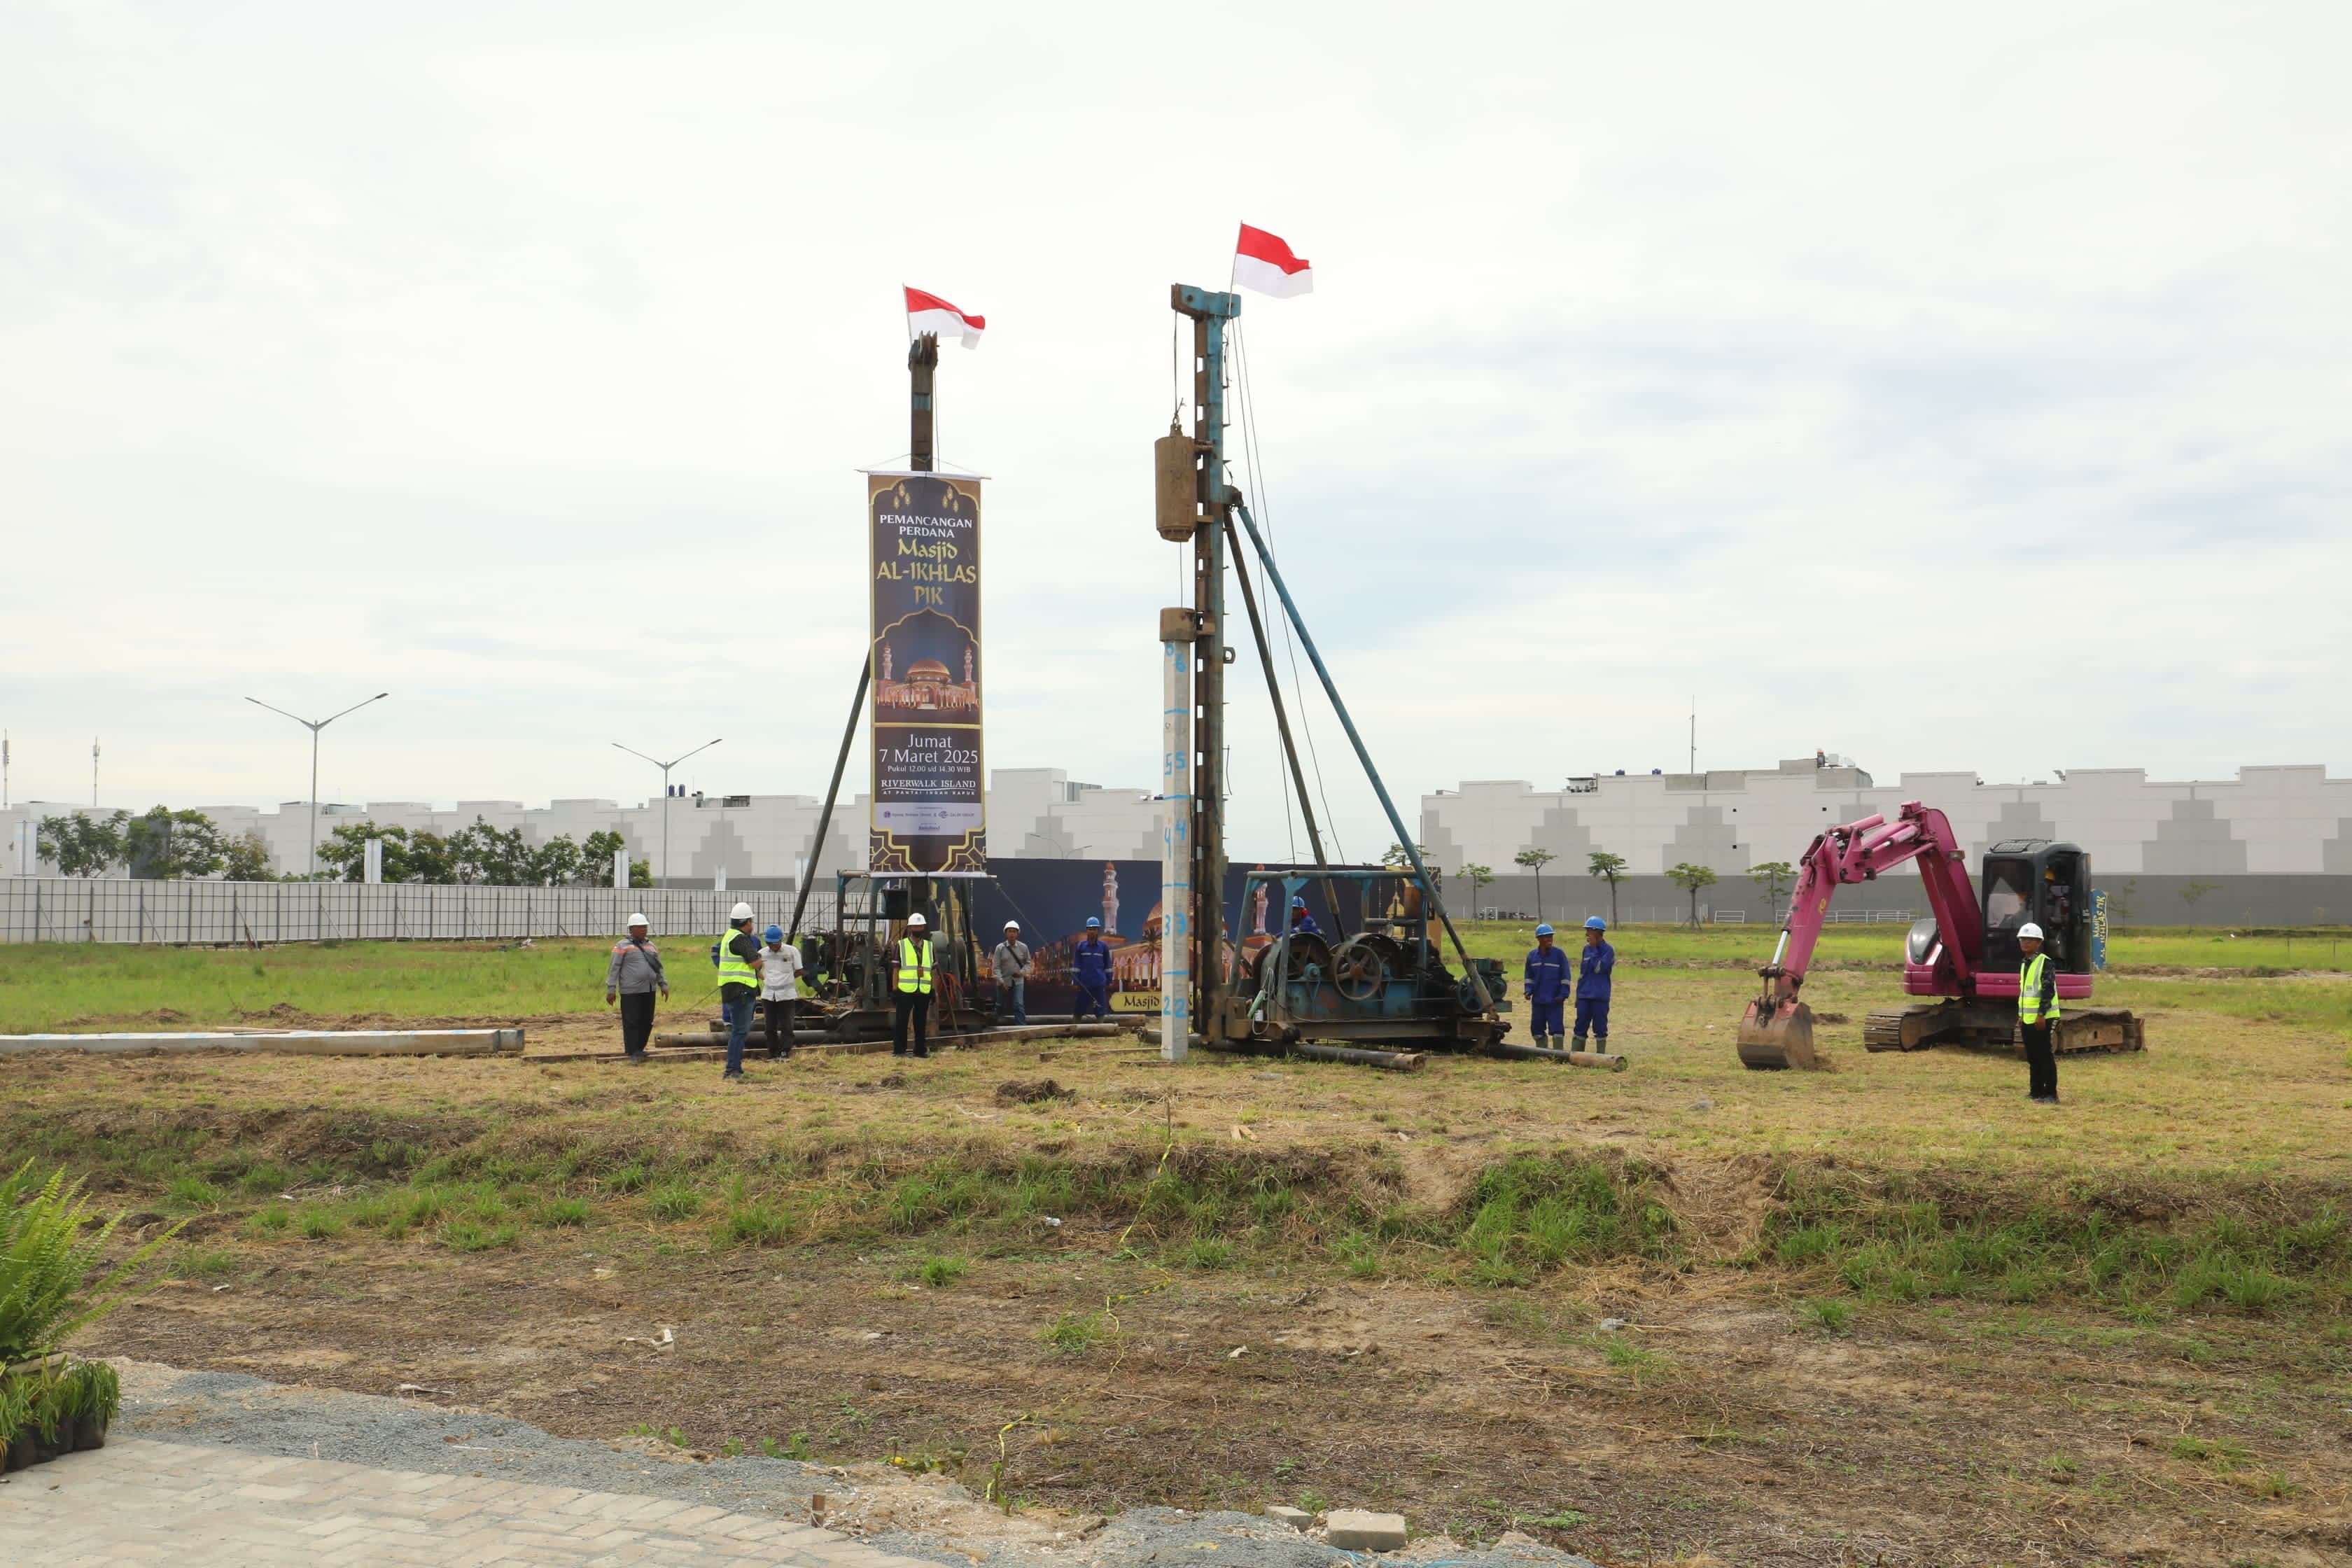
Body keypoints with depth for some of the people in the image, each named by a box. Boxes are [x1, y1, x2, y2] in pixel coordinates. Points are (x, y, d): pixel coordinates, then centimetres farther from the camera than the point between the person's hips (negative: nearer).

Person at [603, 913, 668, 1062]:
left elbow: (659, 967, 23)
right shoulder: (623, 946, -1)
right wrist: (611, 989, -7)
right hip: (630, 992, -6)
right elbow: (614, 968, -3)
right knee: (631, 1022, -5)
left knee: (647, 1022, 8)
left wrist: (663, 985, 16)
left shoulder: (651, 945, 18)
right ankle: (632, 1052, 1)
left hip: (649, 991, 6)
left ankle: (639, 1049, 21)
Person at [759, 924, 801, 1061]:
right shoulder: (762, 953, 2)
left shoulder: (792, 951, -4)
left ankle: (785, 1052, 5)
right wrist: (764, 978, 5)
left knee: (786, 1025, -2)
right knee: (770, 1026, 7)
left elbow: (799, 971, 3)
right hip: (768, 994, 3)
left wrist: (785, 979, 2)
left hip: (786, 994, -3)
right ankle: (773, 1053, 16)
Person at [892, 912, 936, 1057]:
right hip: (905, 990, -4)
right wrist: (895, 990, -5)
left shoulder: (929, 946, 14)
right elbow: (895, 969, 1)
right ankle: (899, 1050, 2)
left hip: (924, 991, 4)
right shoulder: (901, 946, 3)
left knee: (921, 1022, 8)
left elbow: (932, 969, 17)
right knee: (901, 1021, -2)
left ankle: (921, 1049, 16)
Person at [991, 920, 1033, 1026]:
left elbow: (1028, 963, 9)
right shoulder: (1000, 948, -7)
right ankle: (998, 1024, 38)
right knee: (1000, 1005, 14)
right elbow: (996, 967, -8)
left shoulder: (1023, 947, -3)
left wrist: (1023, 972, -11)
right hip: (1003, 982, 0)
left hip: (1018, 981, 0)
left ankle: (1022, 1027, -14)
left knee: (1019, 1005, -13)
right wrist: (1002, 981, -18)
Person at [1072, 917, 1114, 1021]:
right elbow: (1076, 966, 5)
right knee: (1078, 1010, 3)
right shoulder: (1080, 946, 3)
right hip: (1084, 984, 0)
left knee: (1101, 1012, 0)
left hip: (1100, 984, 0)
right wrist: (1076, 982, 0)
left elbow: (1108, 965, 10)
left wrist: (1109, 982, 8)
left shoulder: (1104, 946, 4)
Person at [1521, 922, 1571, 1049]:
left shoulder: (1559, 954, -3)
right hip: (1537, 1000, 4)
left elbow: (1565, 976, -3)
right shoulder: (1532, 956, 7)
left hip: (1555, 1000, -4)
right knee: (1537, 1028, 9)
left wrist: (1563, 994, -10)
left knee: (1556, 1028, -7)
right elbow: (1528, 976, 16)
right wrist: (1528, 991, 2)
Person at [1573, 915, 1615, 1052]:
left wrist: (1594, 948, -14)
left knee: (1600, 1028, 1)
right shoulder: (1586, 949, 12)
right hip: (1584, 996, 6)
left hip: (1600, 996, -6)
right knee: (1580, 1027, 5)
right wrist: (1578, 994, 17)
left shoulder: (1608, 950, -7)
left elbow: (1599, 968, -20)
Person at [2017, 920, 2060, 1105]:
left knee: (2044, 1056, -6)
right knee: (2032, 1057, 11)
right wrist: (2021, 1016, 21)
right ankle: (2036, 1092, 17)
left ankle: (2050, 1094, -2)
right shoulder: (2025, 964, 17)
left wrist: (2041, 1015, -21)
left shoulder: (2045, 963, -11)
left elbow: (2048, 991, -17)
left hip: (2041, 1018, -9)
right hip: (2027, 1019, 9)